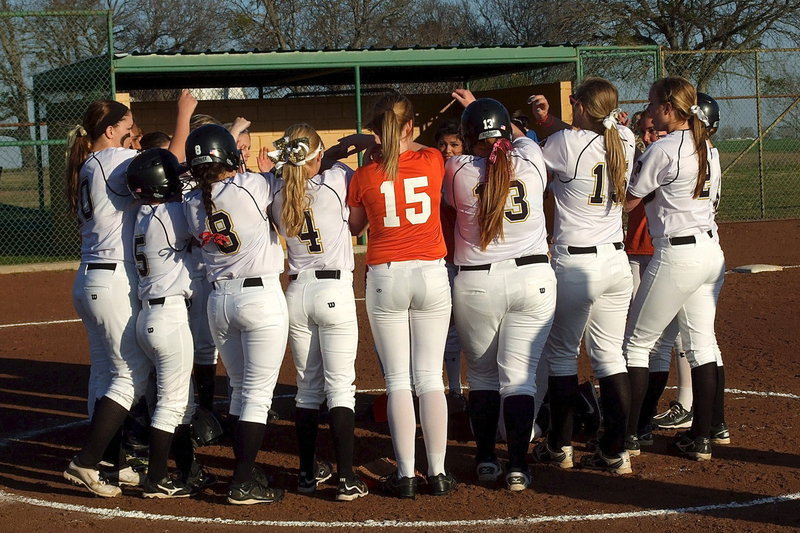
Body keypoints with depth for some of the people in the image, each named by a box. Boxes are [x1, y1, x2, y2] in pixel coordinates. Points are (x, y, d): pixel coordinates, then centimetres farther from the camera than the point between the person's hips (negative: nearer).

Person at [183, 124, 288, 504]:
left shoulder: (191, 204, 2)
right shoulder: (252, 186, -12)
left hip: (218, 299, 5)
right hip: (261, 296, -5)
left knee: (240, 389, 17)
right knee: (258, 393, -1)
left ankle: (246, 472, 22)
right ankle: (243, 484, -3)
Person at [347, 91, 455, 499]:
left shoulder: (365, 177, -4)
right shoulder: (432, 161, -2)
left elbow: (352, 227, 12)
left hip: (385, 278, -1)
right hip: (432, 274, 1)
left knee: (398, 381, 4)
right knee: (430, 377, 6)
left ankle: (405, 475, 2)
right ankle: (437, 473, 5)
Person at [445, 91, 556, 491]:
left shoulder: (458, 170, -8)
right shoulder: (531, 161, -2)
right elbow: (522, 136, 21)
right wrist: (479, 107, 35)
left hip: (475, 285, -1)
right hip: (532, 278, 1)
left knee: (481, 374, 15)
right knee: (520, 375, 2)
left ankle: (485, 459, 18)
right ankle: (518, 465, -3)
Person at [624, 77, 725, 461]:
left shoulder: (662, 150, -14)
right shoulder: (707, 148, 10)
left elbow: (626, 201, -8)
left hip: (677, 254, -8)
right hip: (712, 252, 8)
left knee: (637, 343, 3)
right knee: (701, 344, 11)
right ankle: (701, 437, 13)